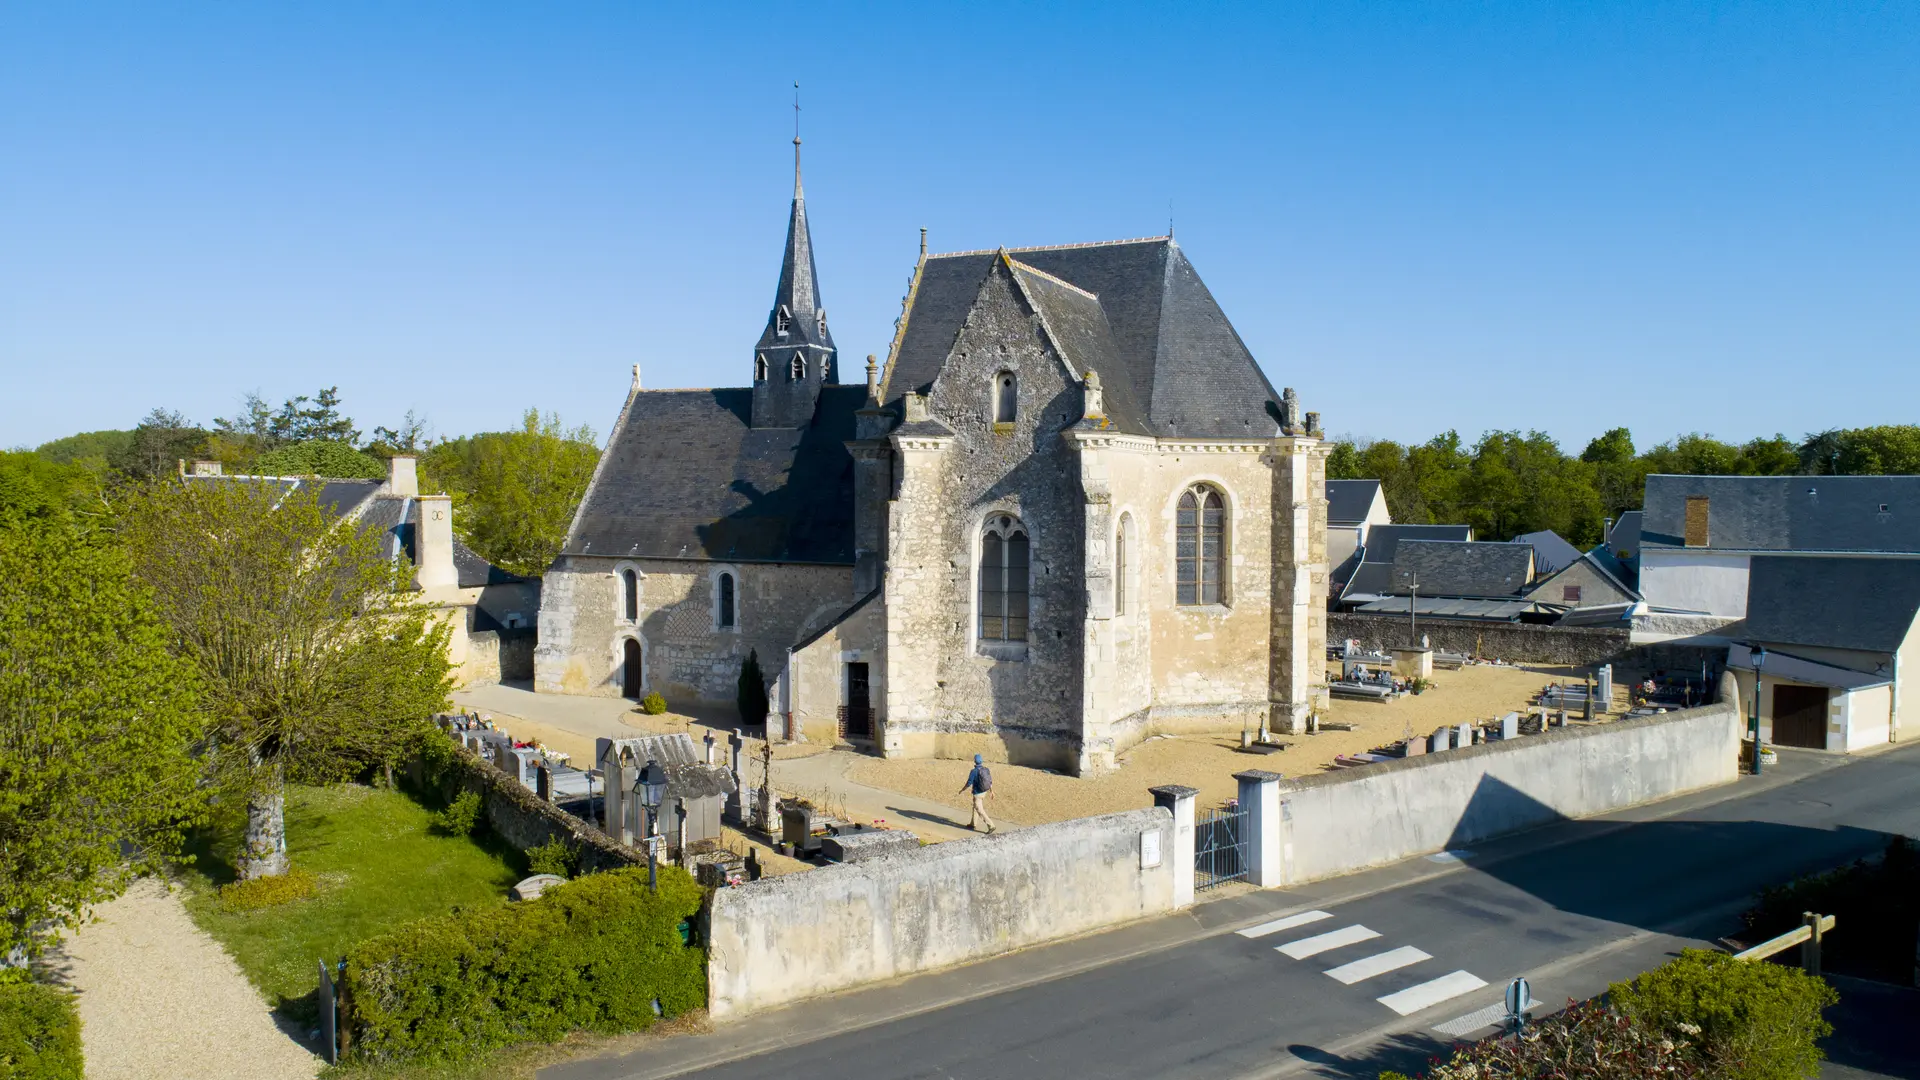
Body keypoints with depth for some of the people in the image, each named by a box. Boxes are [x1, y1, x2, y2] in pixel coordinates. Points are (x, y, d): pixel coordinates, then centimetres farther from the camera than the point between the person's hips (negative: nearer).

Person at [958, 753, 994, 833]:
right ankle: (973, 824, 37)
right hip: (984, 792, 8)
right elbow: (990, 781, 4)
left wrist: (962, 790, -1)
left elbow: (968, 784, -19)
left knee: (980, 811, -1)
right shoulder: (986, 770, -4)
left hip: (977, 794, -8)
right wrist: (992, 791, 17)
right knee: (975, 807, 25)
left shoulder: (973, 771, -23)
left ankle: (991, 826, -7)